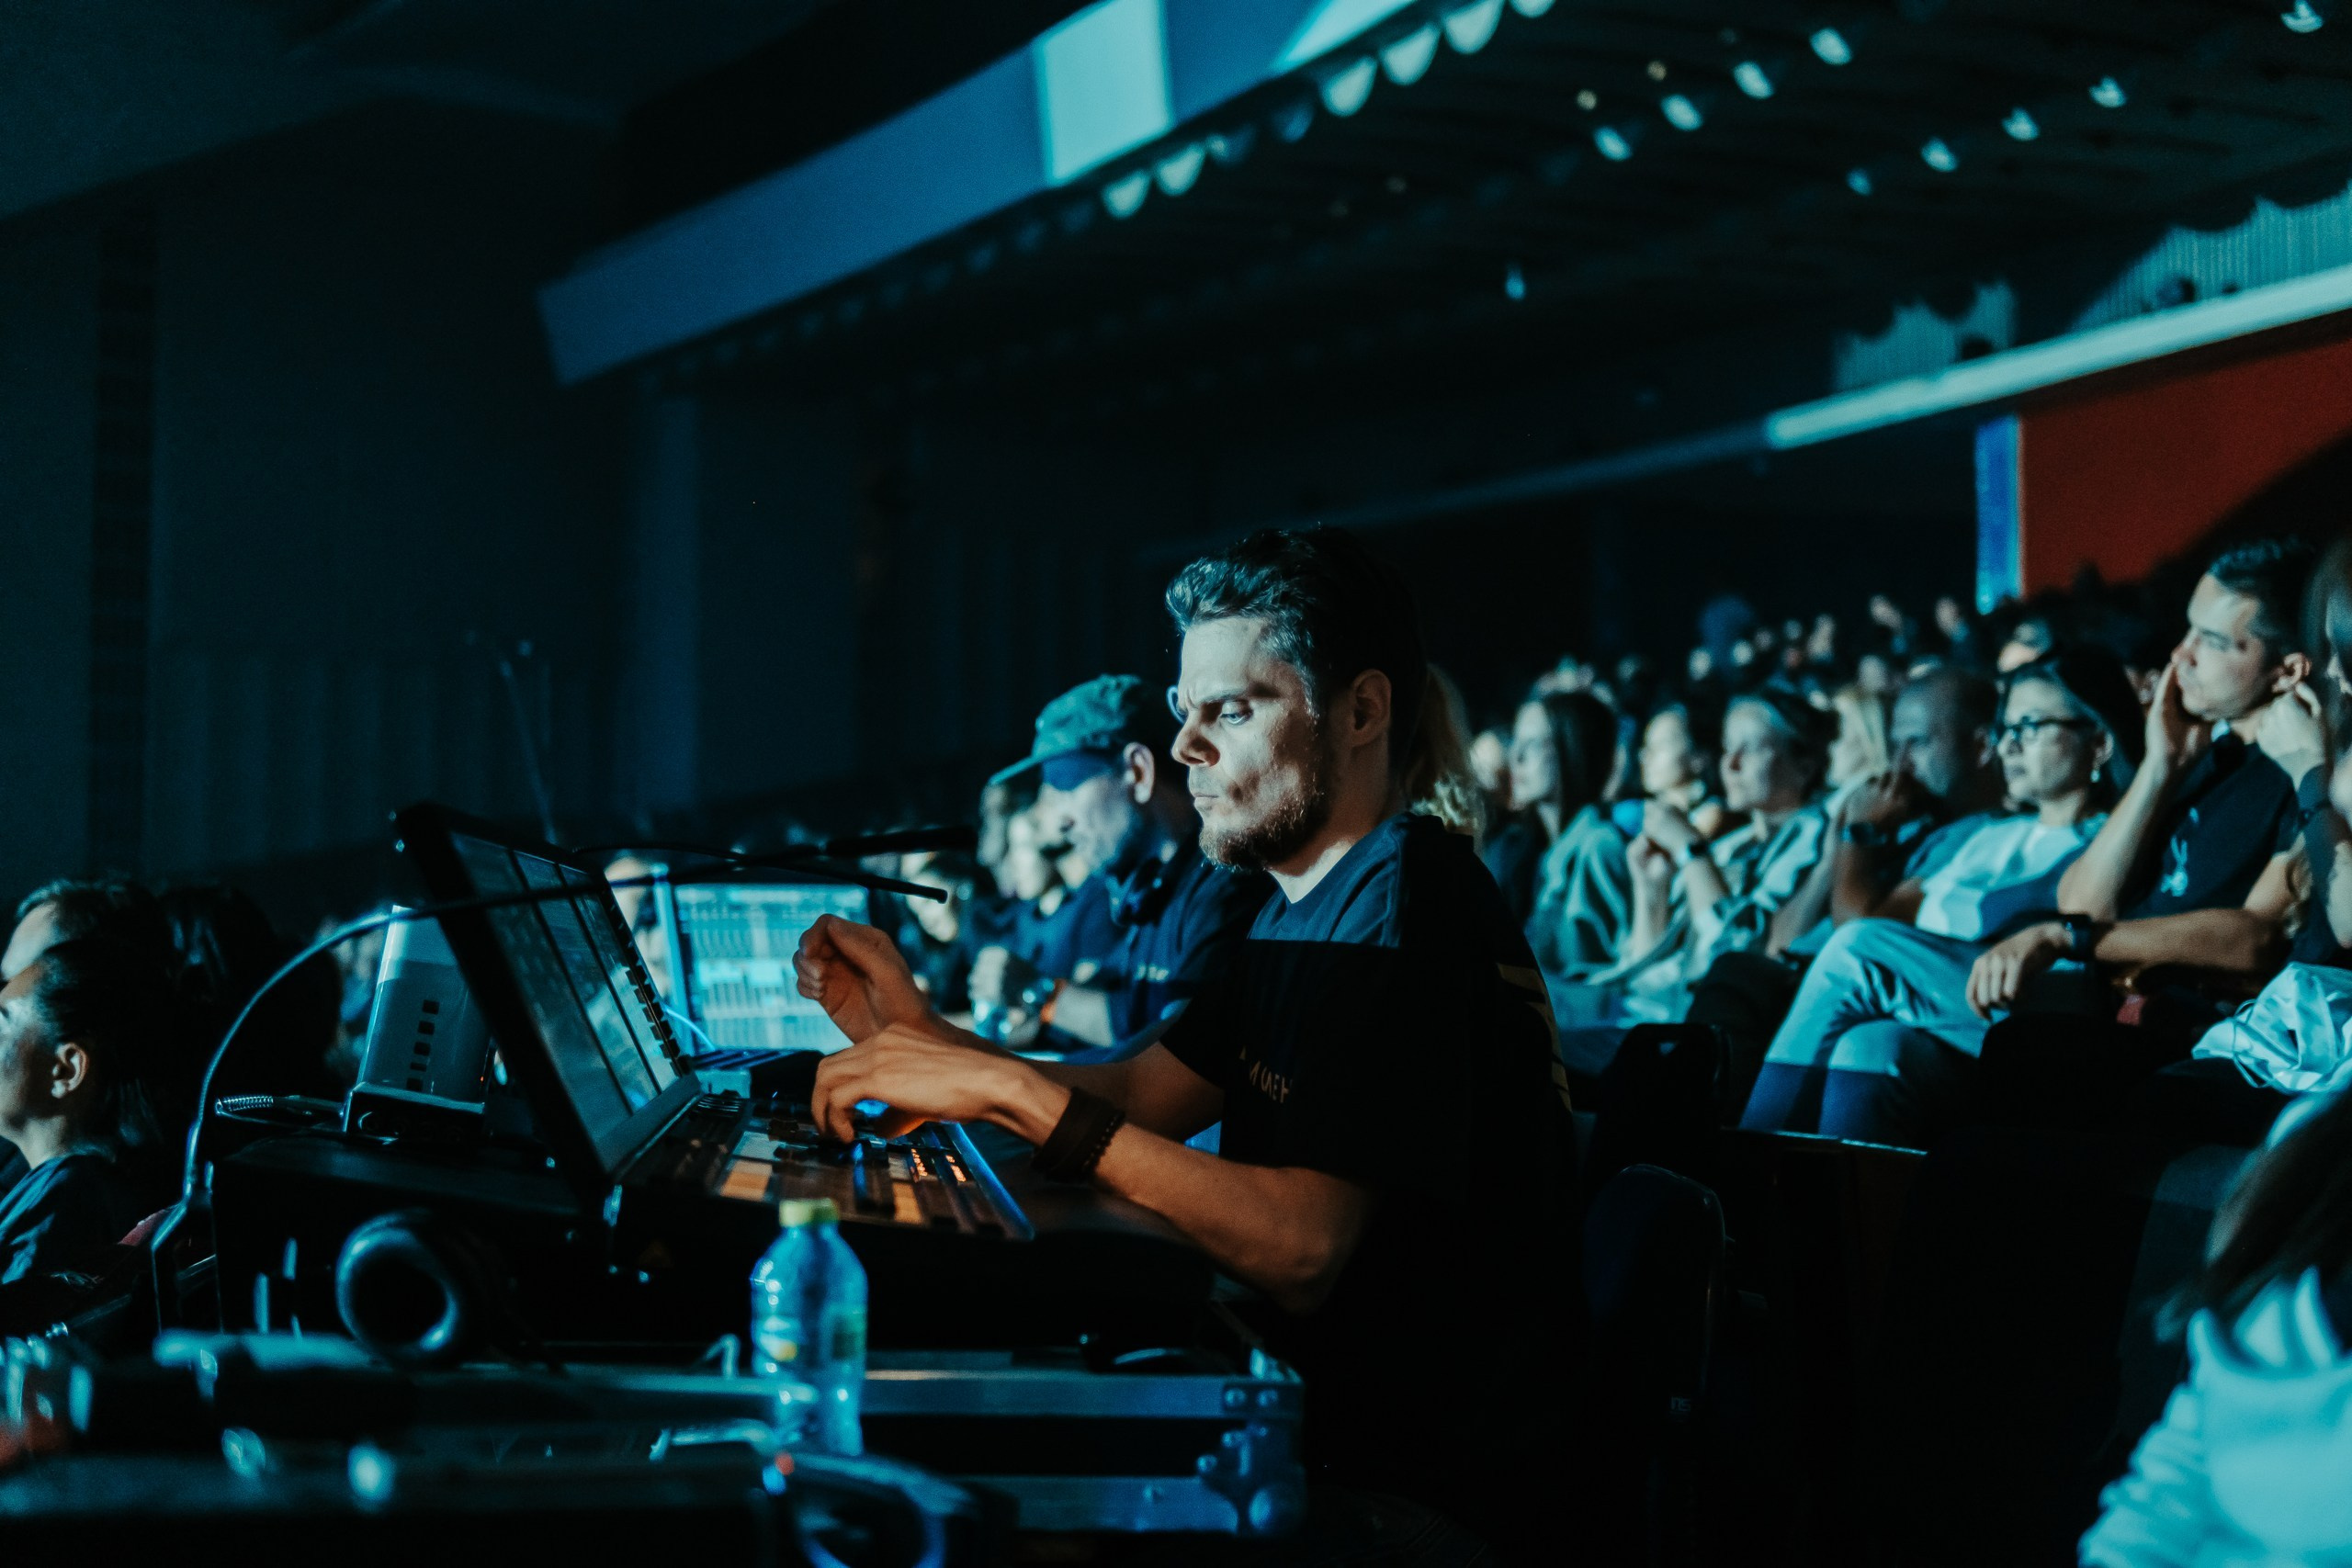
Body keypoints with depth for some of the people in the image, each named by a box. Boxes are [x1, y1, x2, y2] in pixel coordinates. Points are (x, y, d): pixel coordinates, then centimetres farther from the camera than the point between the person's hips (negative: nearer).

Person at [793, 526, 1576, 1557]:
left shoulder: (1403, 903, -19)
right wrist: (923, 1041, -3)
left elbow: (1301, 1249, -28)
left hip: (1420, 1493, -9)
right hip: (1320, 1412, 9)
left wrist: (1016, 1091, -28)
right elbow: (1142, 1093, 12)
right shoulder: (1309, 902, 14)